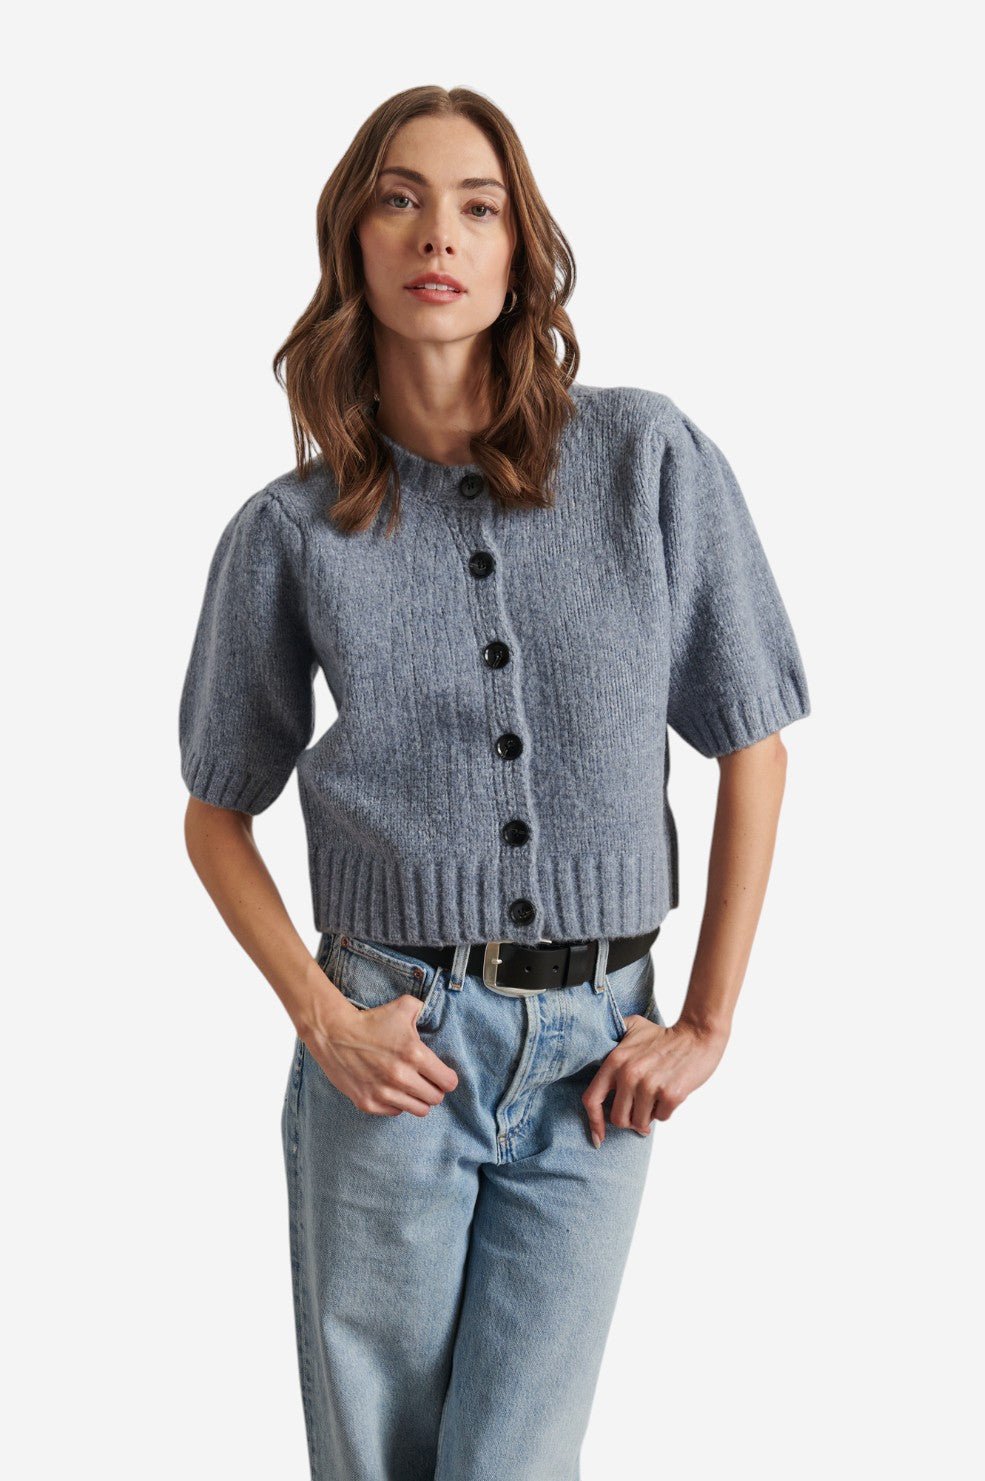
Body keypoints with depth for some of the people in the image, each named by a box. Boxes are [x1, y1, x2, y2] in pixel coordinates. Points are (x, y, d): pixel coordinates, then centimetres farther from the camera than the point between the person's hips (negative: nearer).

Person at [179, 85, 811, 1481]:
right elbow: (217, 815, 9)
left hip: (593, 1055, 0)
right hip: (395, 1051, 1)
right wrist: (321, 1020, -4)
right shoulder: (290, 532, -2)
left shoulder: (649, 460, -4)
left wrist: (707, 1025, 1)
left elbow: (754, 748, 3)